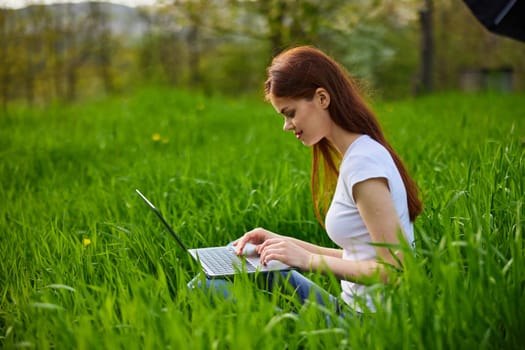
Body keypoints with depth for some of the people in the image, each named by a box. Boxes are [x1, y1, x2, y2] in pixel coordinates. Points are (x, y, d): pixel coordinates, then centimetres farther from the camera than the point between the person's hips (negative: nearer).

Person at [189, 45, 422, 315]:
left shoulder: (363, 162, -18)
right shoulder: (358, 154, 12)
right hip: (353, 306, 10)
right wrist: (287, 244, 6)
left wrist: (308, 260, -16)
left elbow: (395, 268, -21)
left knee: (209, 288, -15)